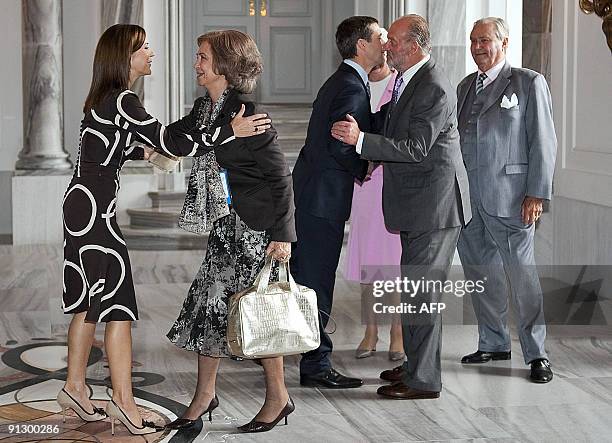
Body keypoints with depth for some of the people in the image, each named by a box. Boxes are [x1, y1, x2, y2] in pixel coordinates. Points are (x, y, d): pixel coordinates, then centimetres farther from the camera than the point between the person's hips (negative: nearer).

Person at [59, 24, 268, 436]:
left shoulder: (104, 100, 14)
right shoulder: (122, 101, -15)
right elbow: (172, 143, -20)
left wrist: (141, 152, 35)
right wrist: (231, 130, -19)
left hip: (81, 204, 10)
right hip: (96, 206, -10)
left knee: (90, 300, 13)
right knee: (117, 303, -7)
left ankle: (75, 386, 20)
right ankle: (124, 401, -5)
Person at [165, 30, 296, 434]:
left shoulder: (247, 113, -17)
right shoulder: (205, 108, 7)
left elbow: (280, 177, -16)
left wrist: (283, 235, -18)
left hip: (256, 223, -8)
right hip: (225, 223, 8)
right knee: (209, 303, 10)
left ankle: (278, 397, 15)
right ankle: (205, 394, 21)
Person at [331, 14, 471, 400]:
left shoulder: (434, 89, -19)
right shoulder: (407, 80, 12)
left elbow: (416, 149, -23)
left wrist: (361, 139, -28)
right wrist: (373, 159, 12)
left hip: (434, 205, -10)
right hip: (418, 207, 10)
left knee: (420, 292, -5)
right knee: (415, 287, 18)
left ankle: (424, 380, 3)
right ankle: (416, 364, 30)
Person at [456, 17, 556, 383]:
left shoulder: (529, 83, -1)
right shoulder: (465, 87, 17)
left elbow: (543, 142, -5)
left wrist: (536, 194, -11)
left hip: (509, 198, -6)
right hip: (467, 199, 6)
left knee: (522, 274, -5)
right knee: (480, 274, 10)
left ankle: (536, 353, 4)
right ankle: (494, 344, 23)